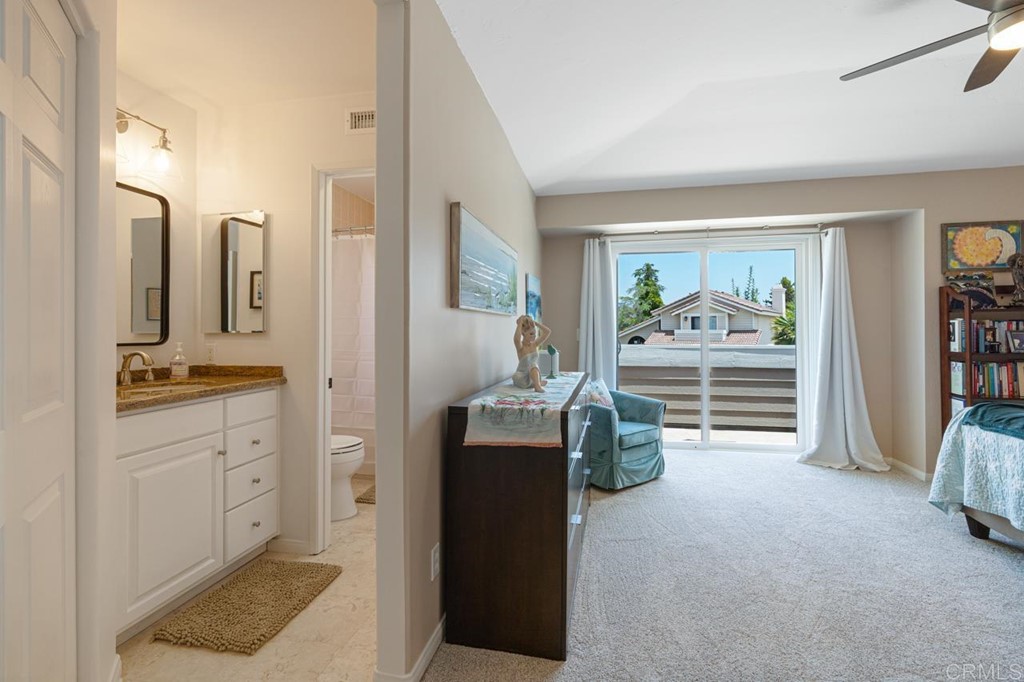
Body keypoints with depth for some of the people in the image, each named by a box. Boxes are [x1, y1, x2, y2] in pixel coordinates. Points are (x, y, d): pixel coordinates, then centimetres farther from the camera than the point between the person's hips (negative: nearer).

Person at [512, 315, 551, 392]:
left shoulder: (535, 344, 2)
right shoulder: (520, 346, -15)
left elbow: (548, 332, -2)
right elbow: (516, 339, -41)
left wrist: (535, 322, -8)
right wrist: (520, 324, -31)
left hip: (533, 374, 4)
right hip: (521, 377, -4)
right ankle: (537, 385, -28)